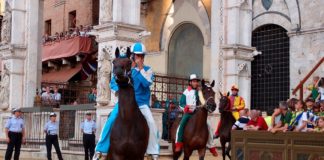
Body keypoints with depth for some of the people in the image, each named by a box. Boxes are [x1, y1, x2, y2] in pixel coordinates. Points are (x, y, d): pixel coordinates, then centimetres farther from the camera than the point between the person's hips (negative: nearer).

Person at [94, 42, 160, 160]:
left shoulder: (147, 70, 1)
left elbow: (146, 83, -17)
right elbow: (113, 82, 8)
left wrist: (140, 68, -18)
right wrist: (118, 90, -12)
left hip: (141, 104, -1)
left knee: (151, 123, -21)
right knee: (110, 122, -13)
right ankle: (100, 150, -3)